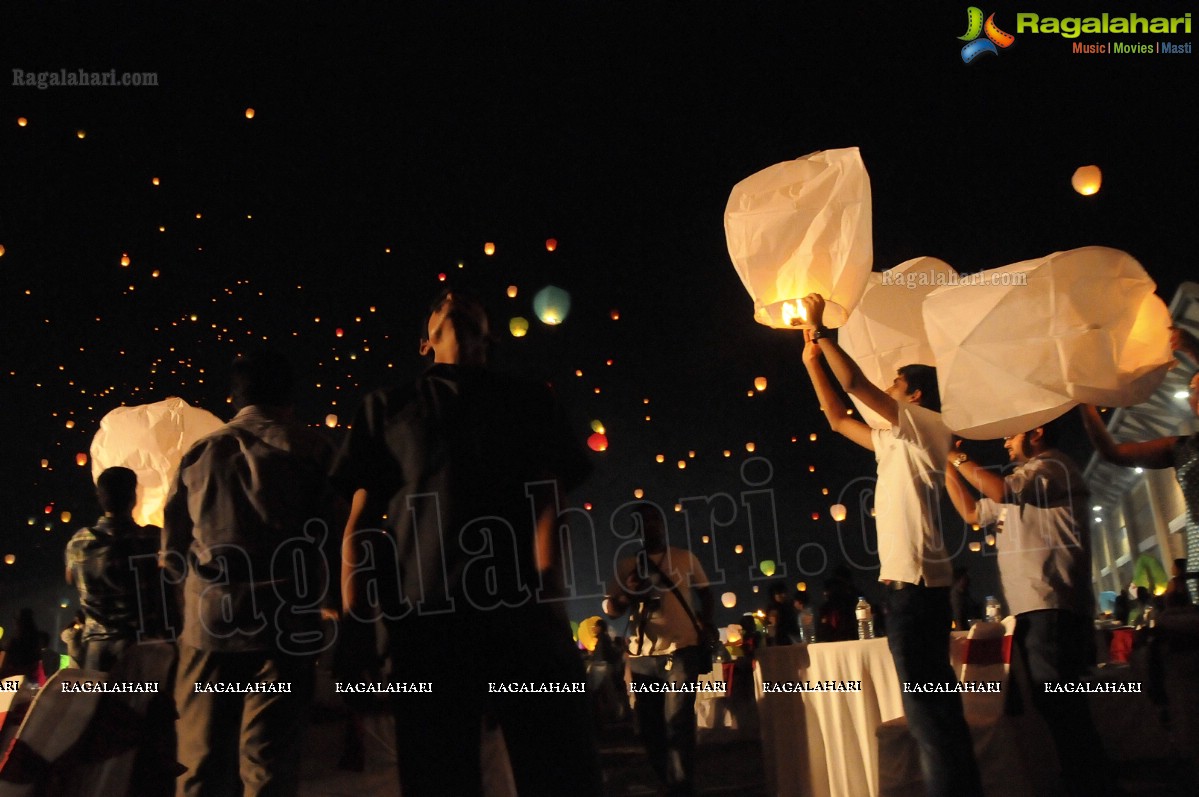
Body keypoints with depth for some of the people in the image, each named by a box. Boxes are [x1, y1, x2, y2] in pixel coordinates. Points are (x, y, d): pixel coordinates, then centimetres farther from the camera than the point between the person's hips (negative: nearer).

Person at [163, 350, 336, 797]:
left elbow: (173, 550, 14)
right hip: (283, 621, -3)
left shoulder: (199, 453, 11)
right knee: (269, 761, 2)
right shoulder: (310, 451, 2)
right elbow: (332, 535, 0)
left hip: (209, 620, 3)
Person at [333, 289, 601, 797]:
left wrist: (549, 592, -11)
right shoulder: (388, 407, 20)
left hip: (526, 613, 0)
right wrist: (355, 623, -1)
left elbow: (548, 504, 7)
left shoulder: (530, 401, 20)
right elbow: (360, 521, 12)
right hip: (426, 617, 0)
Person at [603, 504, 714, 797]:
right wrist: (627, 595, -16)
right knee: (648, 725, 9)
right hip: (642, 655, 3)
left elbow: (704, 592, 20)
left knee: (678, 722, -12)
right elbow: (610, 608, 4)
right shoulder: (627, 565, 9)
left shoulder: (685, 558, 8)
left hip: (682, 650, -3)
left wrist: (706, 622, 5)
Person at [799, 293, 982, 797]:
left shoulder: (927, 426, -3)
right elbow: (838, 419, 28)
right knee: (933, 702, 12)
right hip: (909, 579, 10)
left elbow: (856, 384, -11)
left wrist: (819, 329, -4)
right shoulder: (896, 442, 21)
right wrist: (812, 361, 26)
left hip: (915, 580, -10)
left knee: (927, 705, -10)